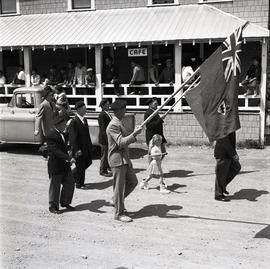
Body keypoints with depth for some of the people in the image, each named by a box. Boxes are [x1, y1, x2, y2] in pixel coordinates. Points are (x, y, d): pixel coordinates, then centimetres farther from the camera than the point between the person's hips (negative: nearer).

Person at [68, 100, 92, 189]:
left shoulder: (84, 120, 8)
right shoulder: (74, 122, -19)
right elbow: (72, 138, -21)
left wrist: (90, 145, 13)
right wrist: (76, 150, -24)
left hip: (86, 148, 9)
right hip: (79, 149, -9)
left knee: (88, 162, 19)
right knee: (80, 166, 3)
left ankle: (73, 174, 36)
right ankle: (79, 184, 20)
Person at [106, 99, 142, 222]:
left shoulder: (119, 123, 15)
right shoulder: (113, 125, -18)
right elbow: (121, 142, -26)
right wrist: (134, 134, -29)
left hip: (124, 159, 10)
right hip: (117, 159, -10)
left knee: (133, 181, 14)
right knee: (119, 186, -1)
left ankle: (118, 200, 29)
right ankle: (119, 213, 9)